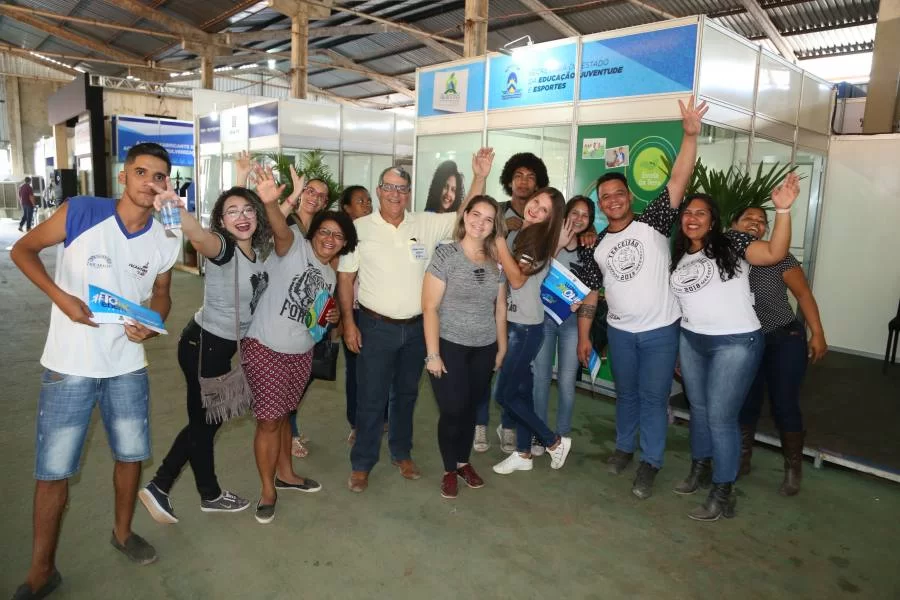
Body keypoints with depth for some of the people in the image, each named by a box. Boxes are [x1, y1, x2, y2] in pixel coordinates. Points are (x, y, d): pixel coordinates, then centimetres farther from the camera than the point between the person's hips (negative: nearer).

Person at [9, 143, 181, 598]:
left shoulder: (166, 242, -1)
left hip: (127, 366, 3)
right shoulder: (80, 212, -12)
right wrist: (61, 297, -17)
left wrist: (152, 324, -9)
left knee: (131, 454, 15)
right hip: (69, 366, -3)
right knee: (53, 470, 5)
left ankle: (123, 533, 40)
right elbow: (22, 249, -2)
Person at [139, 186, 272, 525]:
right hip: (204, 345, -8)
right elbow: (198, 237, -46)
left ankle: (159, 487, 30)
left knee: (207, 420, 18)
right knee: (204, 421, 11)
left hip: (223, 346, 8)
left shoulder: (257, 249, -1)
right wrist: (178, 211, -65)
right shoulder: (223, 248, -22)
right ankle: (211, 495, 31)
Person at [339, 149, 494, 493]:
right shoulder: (360, 228, -5)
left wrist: (480, 177, -13)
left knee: (406, 394, 18)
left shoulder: (426, 224, 1)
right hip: (376, 327, -3)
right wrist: (348, 322, -8)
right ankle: (361, 464, 21)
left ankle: (402, 453, 36)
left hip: (416, 327, 3)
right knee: (371, 398, 4)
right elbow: (345, 278, -3)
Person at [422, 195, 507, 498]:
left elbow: (500, 308, 10)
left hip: (484, 348, 4)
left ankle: (463, 462, 35)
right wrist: (432, 354, -15)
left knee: (471, 408, 14)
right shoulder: (445, 254, -11)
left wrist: (502, 348, 11)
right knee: (452, 410, 0)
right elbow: (430, 307, -13)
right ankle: (449, 470, 22)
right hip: (450, 346, -4)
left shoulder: (497, 260, 3)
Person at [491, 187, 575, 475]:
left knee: (504, 394, -3)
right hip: (511, 323, 8)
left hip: (526, 328, -8)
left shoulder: (540, 241, -14)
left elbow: (517, 279, -24)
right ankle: (523, 454, 27)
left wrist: (499, 241, -23)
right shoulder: (517, 233, 9)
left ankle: (555, 441, 14)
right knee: (521, 391, 15)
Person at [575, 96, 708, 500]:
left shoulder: (652, 222, -7)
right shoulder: (596, 247, 2)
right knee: (626, 393, 19)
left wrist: (690, 135, -30)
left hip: (661, 330, -3)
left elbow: (678, 180, -19)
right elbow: (590, 293, 6)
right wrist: (583, 335, 4)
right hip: (619, 331, 3)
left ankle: (650, 463, 20)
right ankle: (624, 447, 37)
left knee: (653, 398, 5)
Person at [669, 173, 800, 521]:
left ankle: (723, 494, 9)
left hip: (735, 344, -6)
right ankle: (700, 469, 37)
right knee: (698, 408, 17)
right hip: (691, 341, 6)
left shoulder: (730, 244, -7)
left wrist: (783, 209, -33)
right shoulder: (677, 258, 9)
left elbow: (775, 253, -22)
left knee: (721, 417, -4)